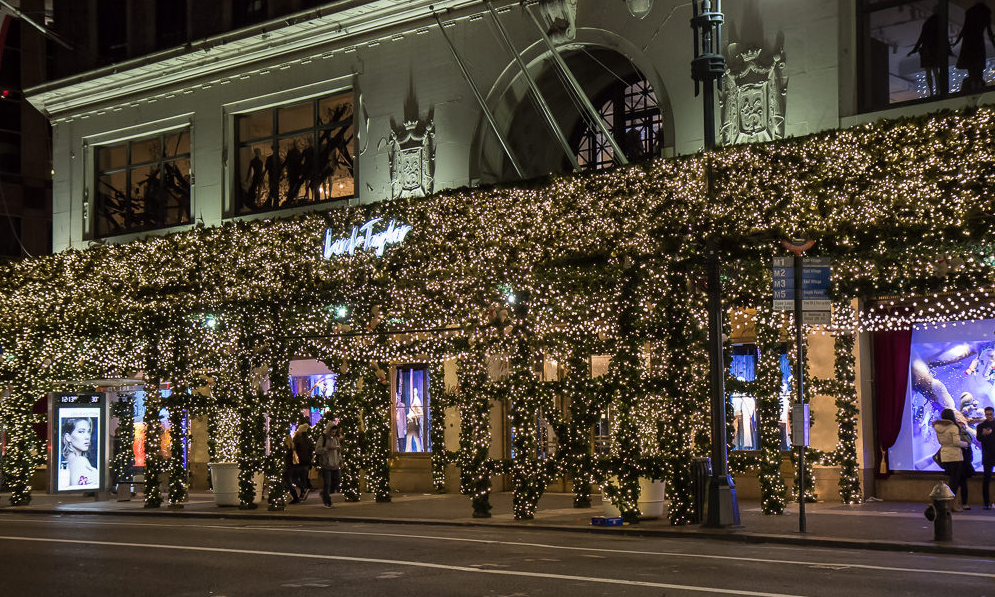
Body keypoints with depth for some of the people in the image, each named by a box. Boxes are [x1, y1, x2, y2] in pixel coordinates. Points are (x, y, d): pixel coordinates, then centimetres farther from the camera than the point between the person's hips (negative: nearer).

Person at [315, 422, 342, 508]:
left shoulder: (336, 439, 13)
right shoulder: (323, 438, -4)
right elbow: (317, 450, -15)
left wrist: (340, 459, 9)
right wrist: (328, 448, -23)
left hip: (335, 465, 6)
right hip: (326, 465, -6)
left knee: (336, 482, 5)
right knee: (327, 483, -5)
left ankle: (323, 494, 28)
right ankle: (327, 502, 5)